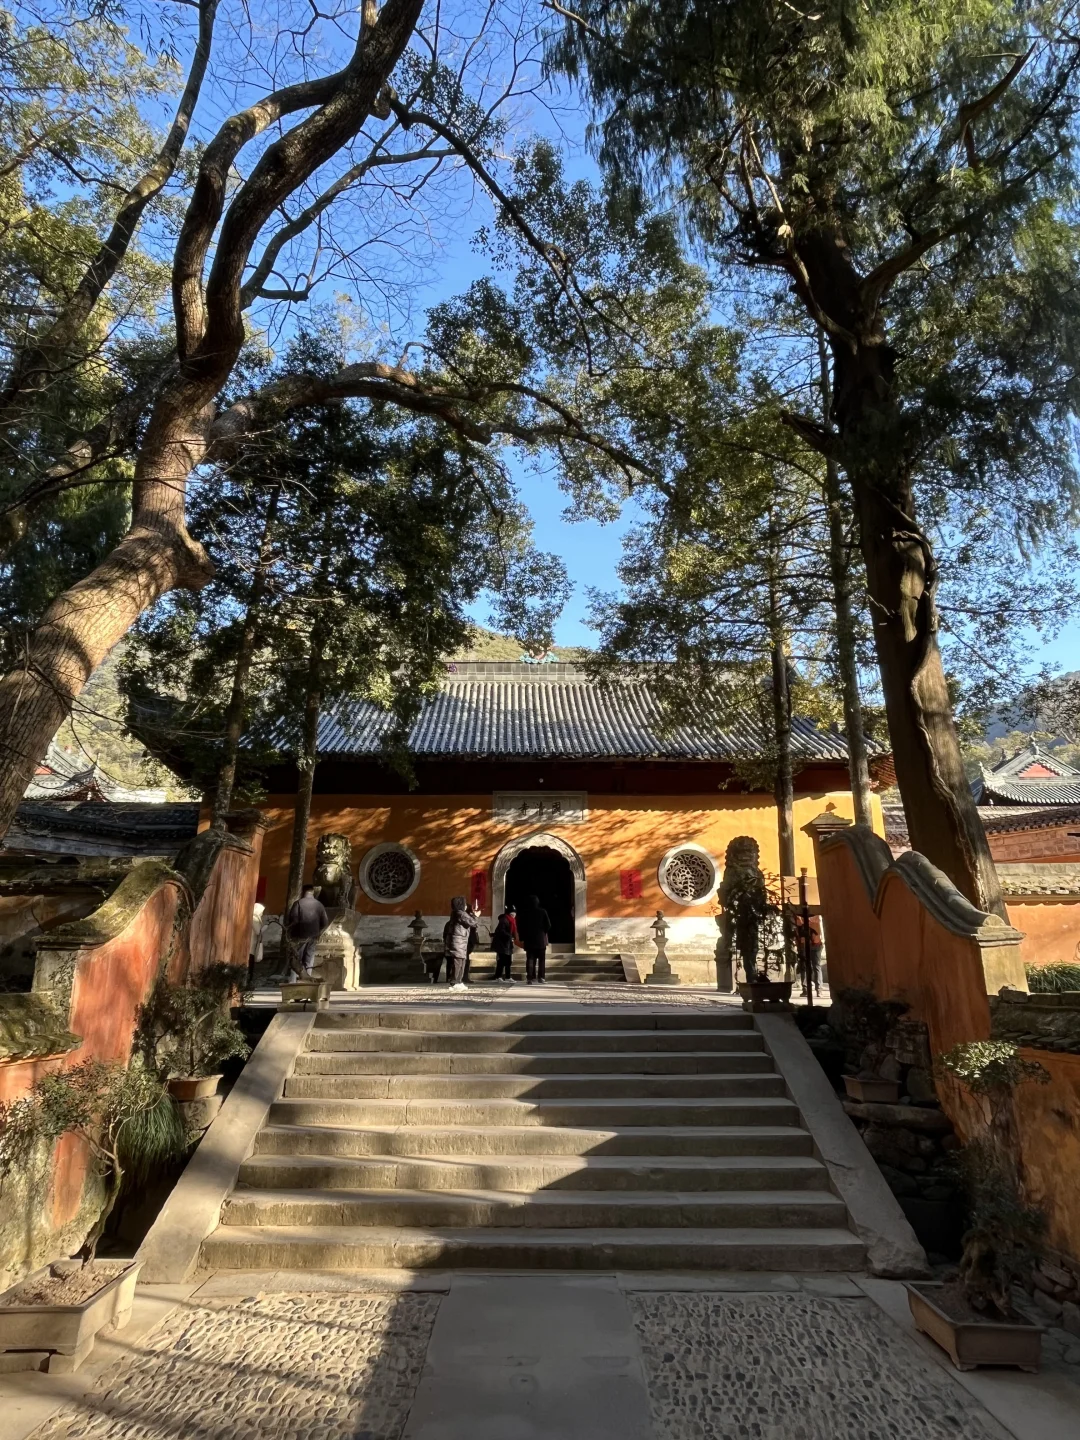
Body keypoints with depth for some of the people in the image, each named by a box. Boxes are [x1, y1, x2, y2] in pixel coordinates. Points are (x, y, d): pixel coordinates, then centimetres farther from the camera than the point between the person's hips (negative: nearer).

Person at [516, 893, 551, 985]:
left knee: (530, 959, 5)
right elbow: (548, 925, -1)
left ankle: (530, 978, -2)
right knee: (542, 959, 6)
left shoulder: (523, 913, 2)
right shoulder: (542, 912, -3)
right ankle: (540, 978, 1)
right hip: (540, 939, -2)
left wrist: (522, 938, 10)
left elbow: (519, 927, 3)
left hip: (528, 939, 2)